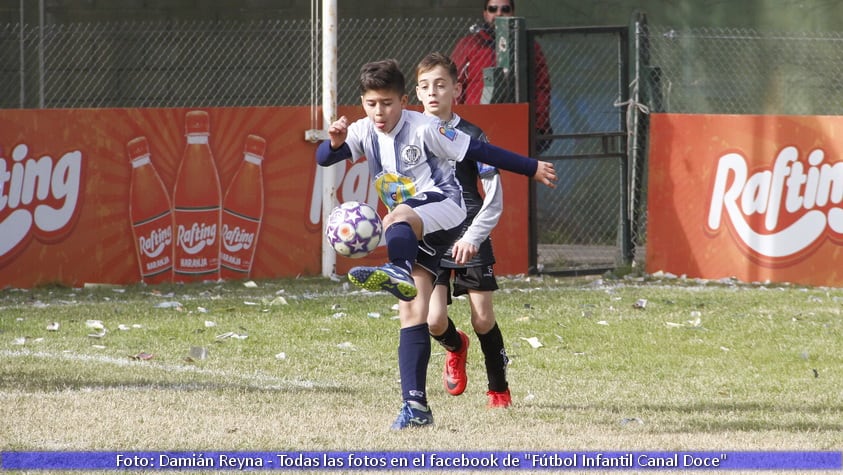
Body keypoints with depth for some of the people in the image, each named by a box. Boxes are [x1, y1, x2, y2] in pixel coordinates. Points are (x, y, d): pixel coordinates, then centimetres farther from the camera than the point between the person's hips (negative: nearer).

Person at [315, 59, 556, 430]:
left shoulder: (423, 129, -11)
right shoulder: (364, 132, 3)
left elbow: (476, 152, -6)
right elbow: (323, 159, -10)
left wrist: (531, 168, -2)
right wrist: (335, 142, -35)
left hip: (444, 209, -6)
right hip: (414, 231, 6)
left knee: (399, 217, -40)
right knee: (412, 315, -3)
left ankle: (397, 272, -73)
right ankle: (416, 406, -4)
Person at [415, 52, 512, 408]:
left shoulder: (471, 137, -5)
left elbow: (494, 197, -5)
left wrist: (473, 238, -17)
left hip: (470, 241, -2)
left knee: (483, 318, -2)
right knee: (434, 320, -10)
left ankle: (499, 389, 18)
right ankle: (455, 347, 26)